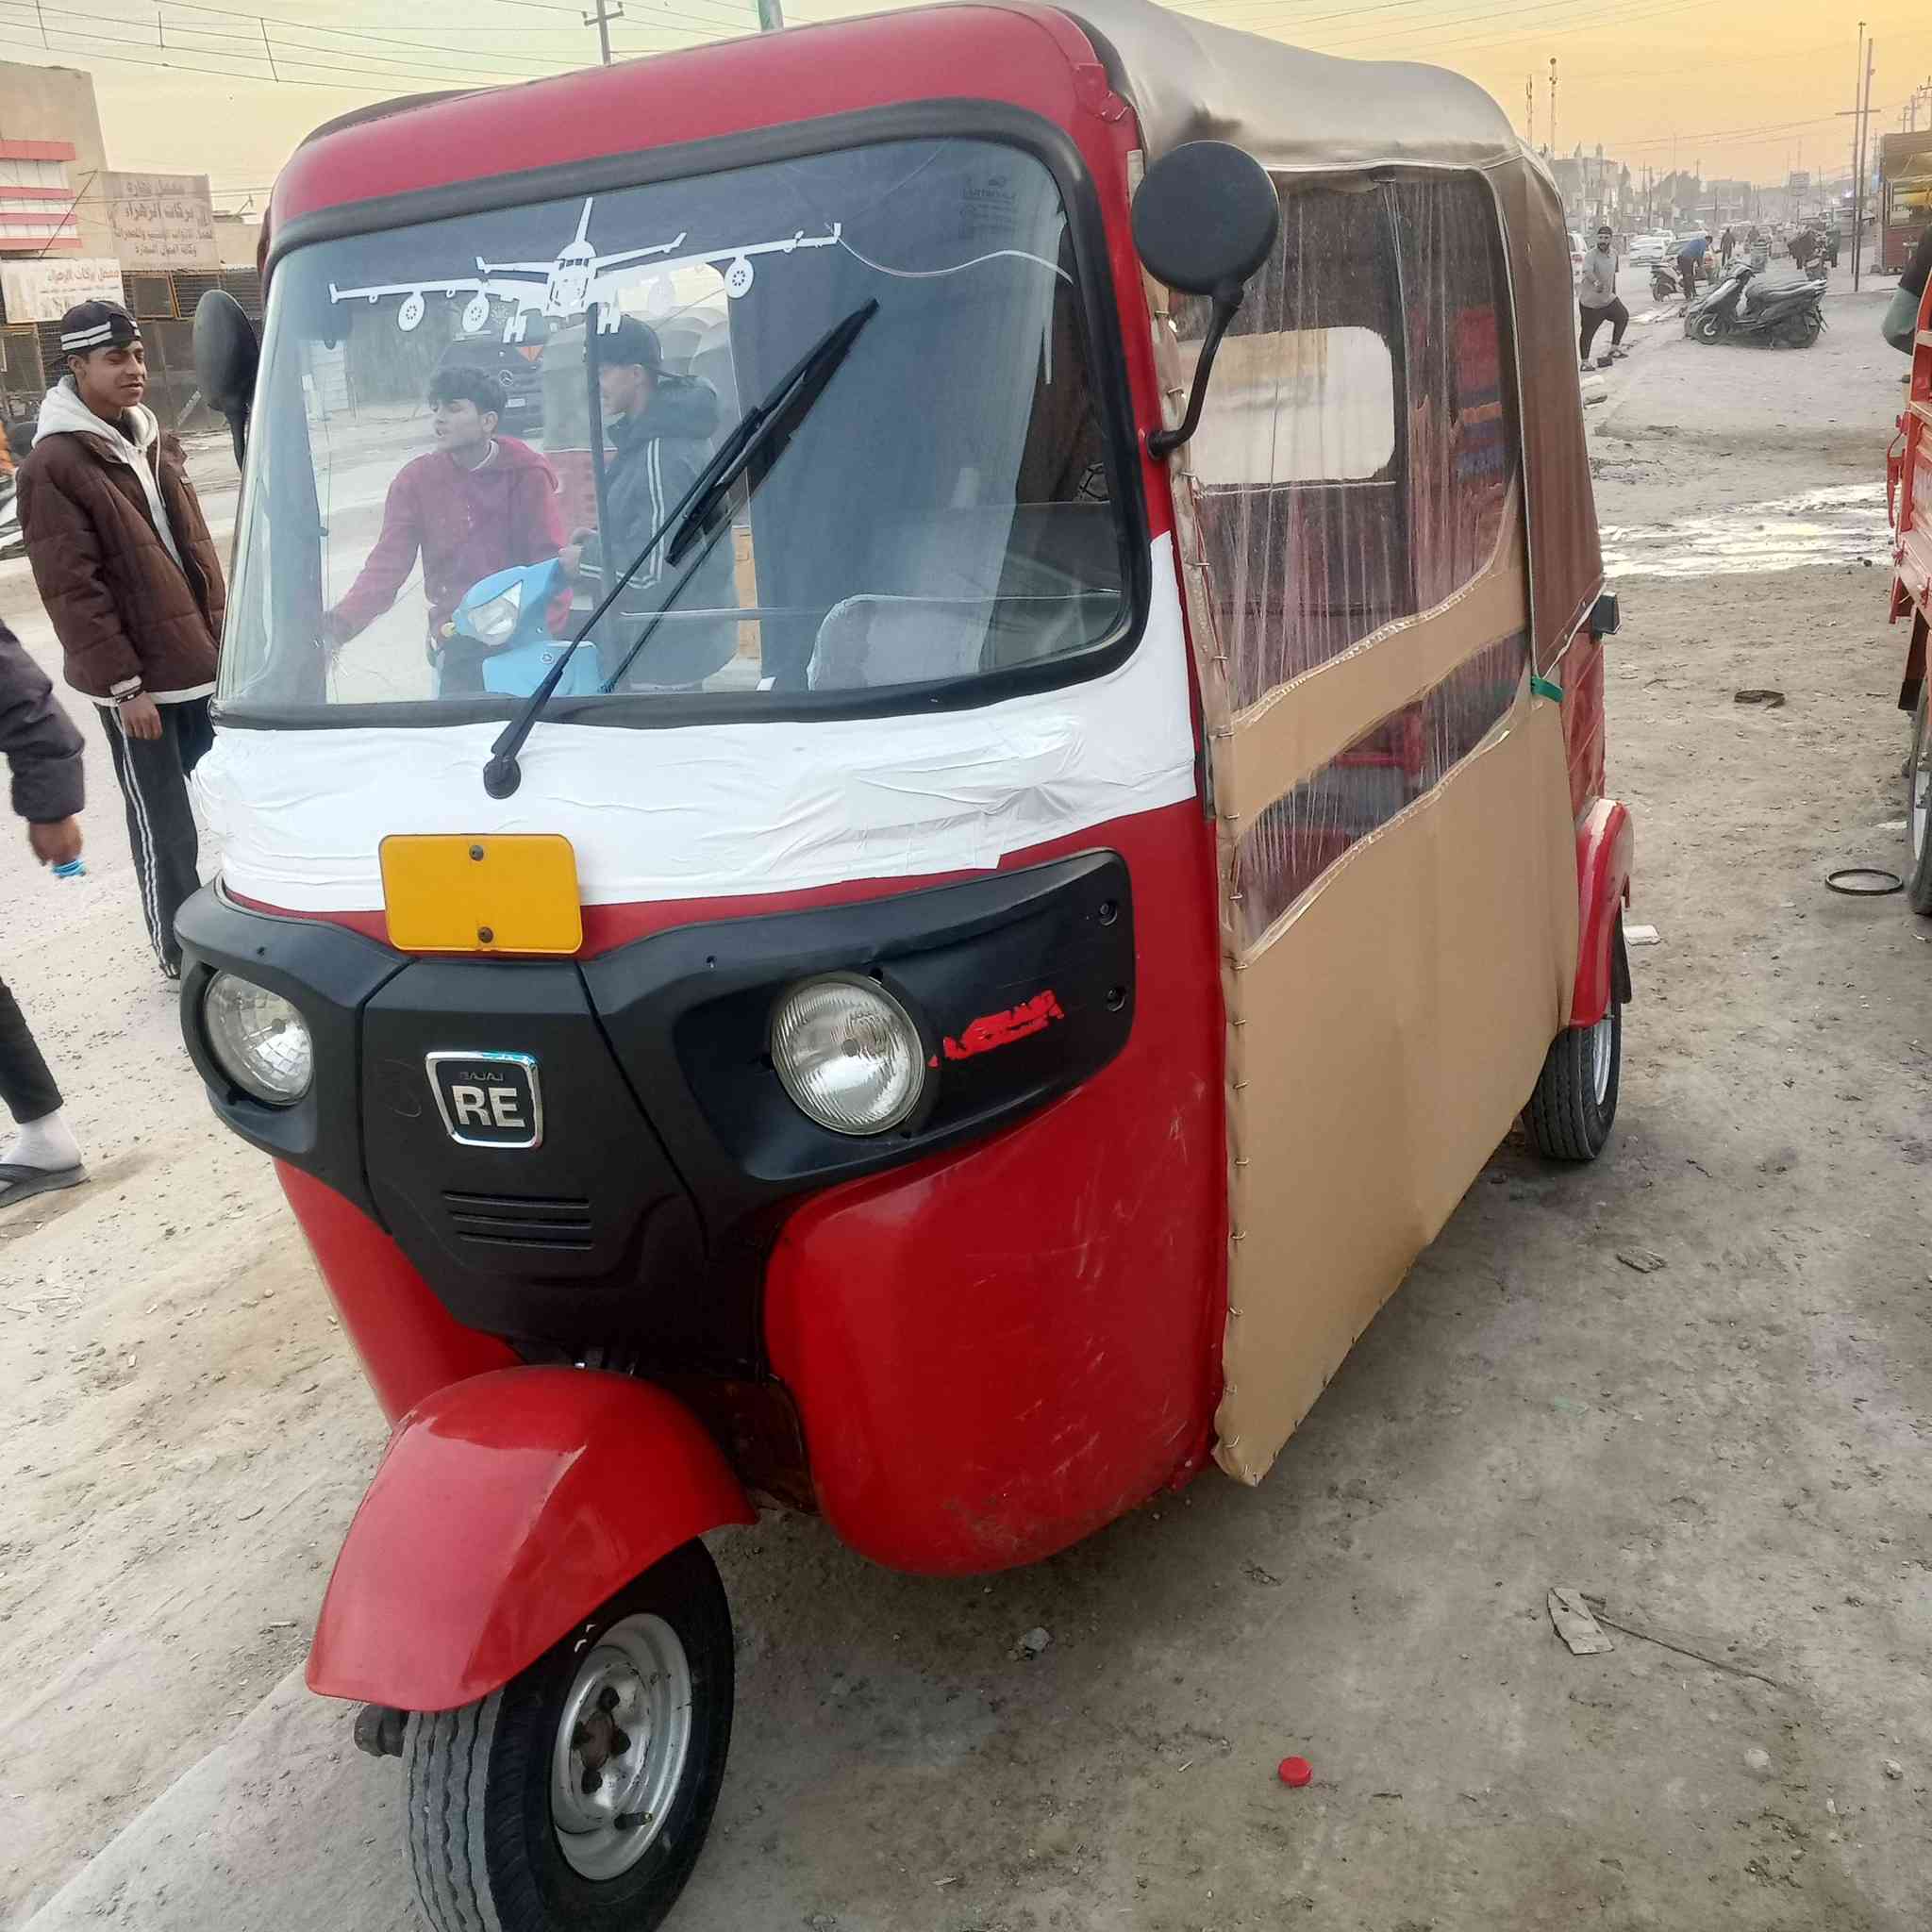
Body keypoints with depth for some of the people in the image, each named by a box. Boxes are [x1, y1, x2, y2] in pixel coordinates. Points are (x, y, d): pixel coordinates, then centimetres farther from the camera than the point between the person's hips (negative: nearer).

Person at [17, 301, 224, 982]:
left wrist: (222, 637, 15)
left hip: (200, 663, 7)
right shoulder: (52, 466, -11)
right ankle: (181, 955, 13)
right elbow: (71, 590, -14)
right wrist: (122, 684, -16)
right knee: (163, 826, 1)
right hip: (139, 680, -7)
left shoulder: (154, 442, 12)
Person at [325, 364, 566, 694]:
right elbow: (387, 564, -4)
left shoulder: (528, 471, -4)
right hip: (458, 643, 1)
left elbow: (548, 556, -7)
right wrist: (338, 625, -19)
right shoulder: (416, 478, 1)